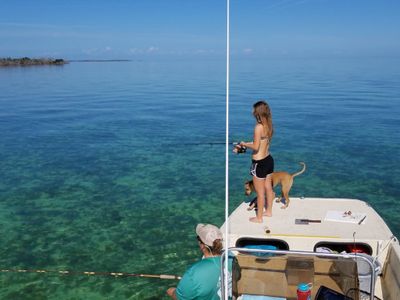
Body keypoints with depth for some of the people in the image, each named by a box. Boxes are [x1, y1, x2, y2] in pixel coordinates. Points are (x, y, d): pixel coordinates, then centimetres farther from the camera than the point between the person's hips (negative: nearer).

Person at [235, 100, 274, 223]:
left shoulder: (259, 126, -21)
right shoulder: (268, 125, 3)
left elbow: (255, 147, -23)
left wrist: (244, 144, -5)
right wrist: (243, 146, 15)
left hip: (259, 163, -8)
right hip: (268, 159, 8)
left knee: (260, 192, 6)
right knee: (268, 188, 22)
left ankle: (259, 217, 20)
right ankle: (268, 211, 38)